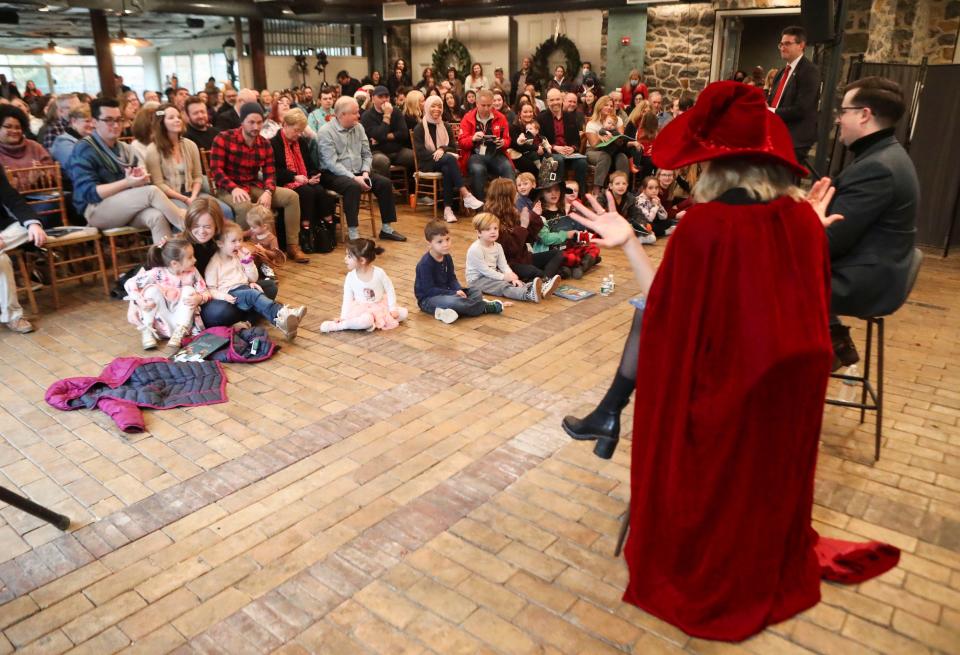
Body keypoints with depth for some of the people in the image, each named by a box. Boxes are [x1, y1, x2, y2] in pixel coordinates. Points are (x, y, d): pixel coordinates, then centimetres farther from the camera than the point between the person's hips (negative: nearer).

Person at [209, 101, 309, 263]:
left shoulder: (265, 144, 6)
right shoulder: (223, 139, -9)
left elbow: (270, 173, 1)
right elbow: (216, 170, -14)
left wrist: (268, 192, -21)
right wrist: (234, 188, -30)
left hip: (255, 187, 6)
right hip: (229, 189, -5)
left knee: (292, 196, -9)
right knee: (244, 205, -40)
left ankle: (292, 246, -3)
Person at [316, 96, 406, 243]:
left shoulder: (358, 127, 8)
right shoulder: (326, 132, -11)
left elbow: (367, 154, 9)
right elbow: (332, 163, -19)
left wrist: (365, 173, -10)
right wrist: (354, 178, -26)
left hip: (358, 173, 7)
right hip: (333, 175, -6)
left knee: (385, 183, -10)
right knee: (353, 186, -36)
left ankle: (386, 229, -2)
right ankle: (354, 235, -33)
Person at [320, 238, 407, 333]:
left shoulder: (379, 273, -16)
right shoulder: (350, 277, -11)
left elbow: (389, 290, -4)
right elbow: (347, 298, -7)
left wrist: (393, 308, -9)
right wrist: (343, 317, -16)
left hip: (380, 306, 3)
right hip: (361, 309, -3)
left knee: (403, 313, -16)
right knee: (365, 320, -37)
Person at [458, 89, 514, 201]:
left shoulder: (500, 117, 9)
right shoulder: (468, 118, 5)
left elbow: (507, 140, 16)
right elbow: (462, 142, 3)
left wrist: (503, 142, -8)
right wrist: (473, 138, -18)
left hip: (495, 154, 2)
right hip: (475, 155, -2)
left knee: (508, 168, -30)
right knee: (478, 169, -36)